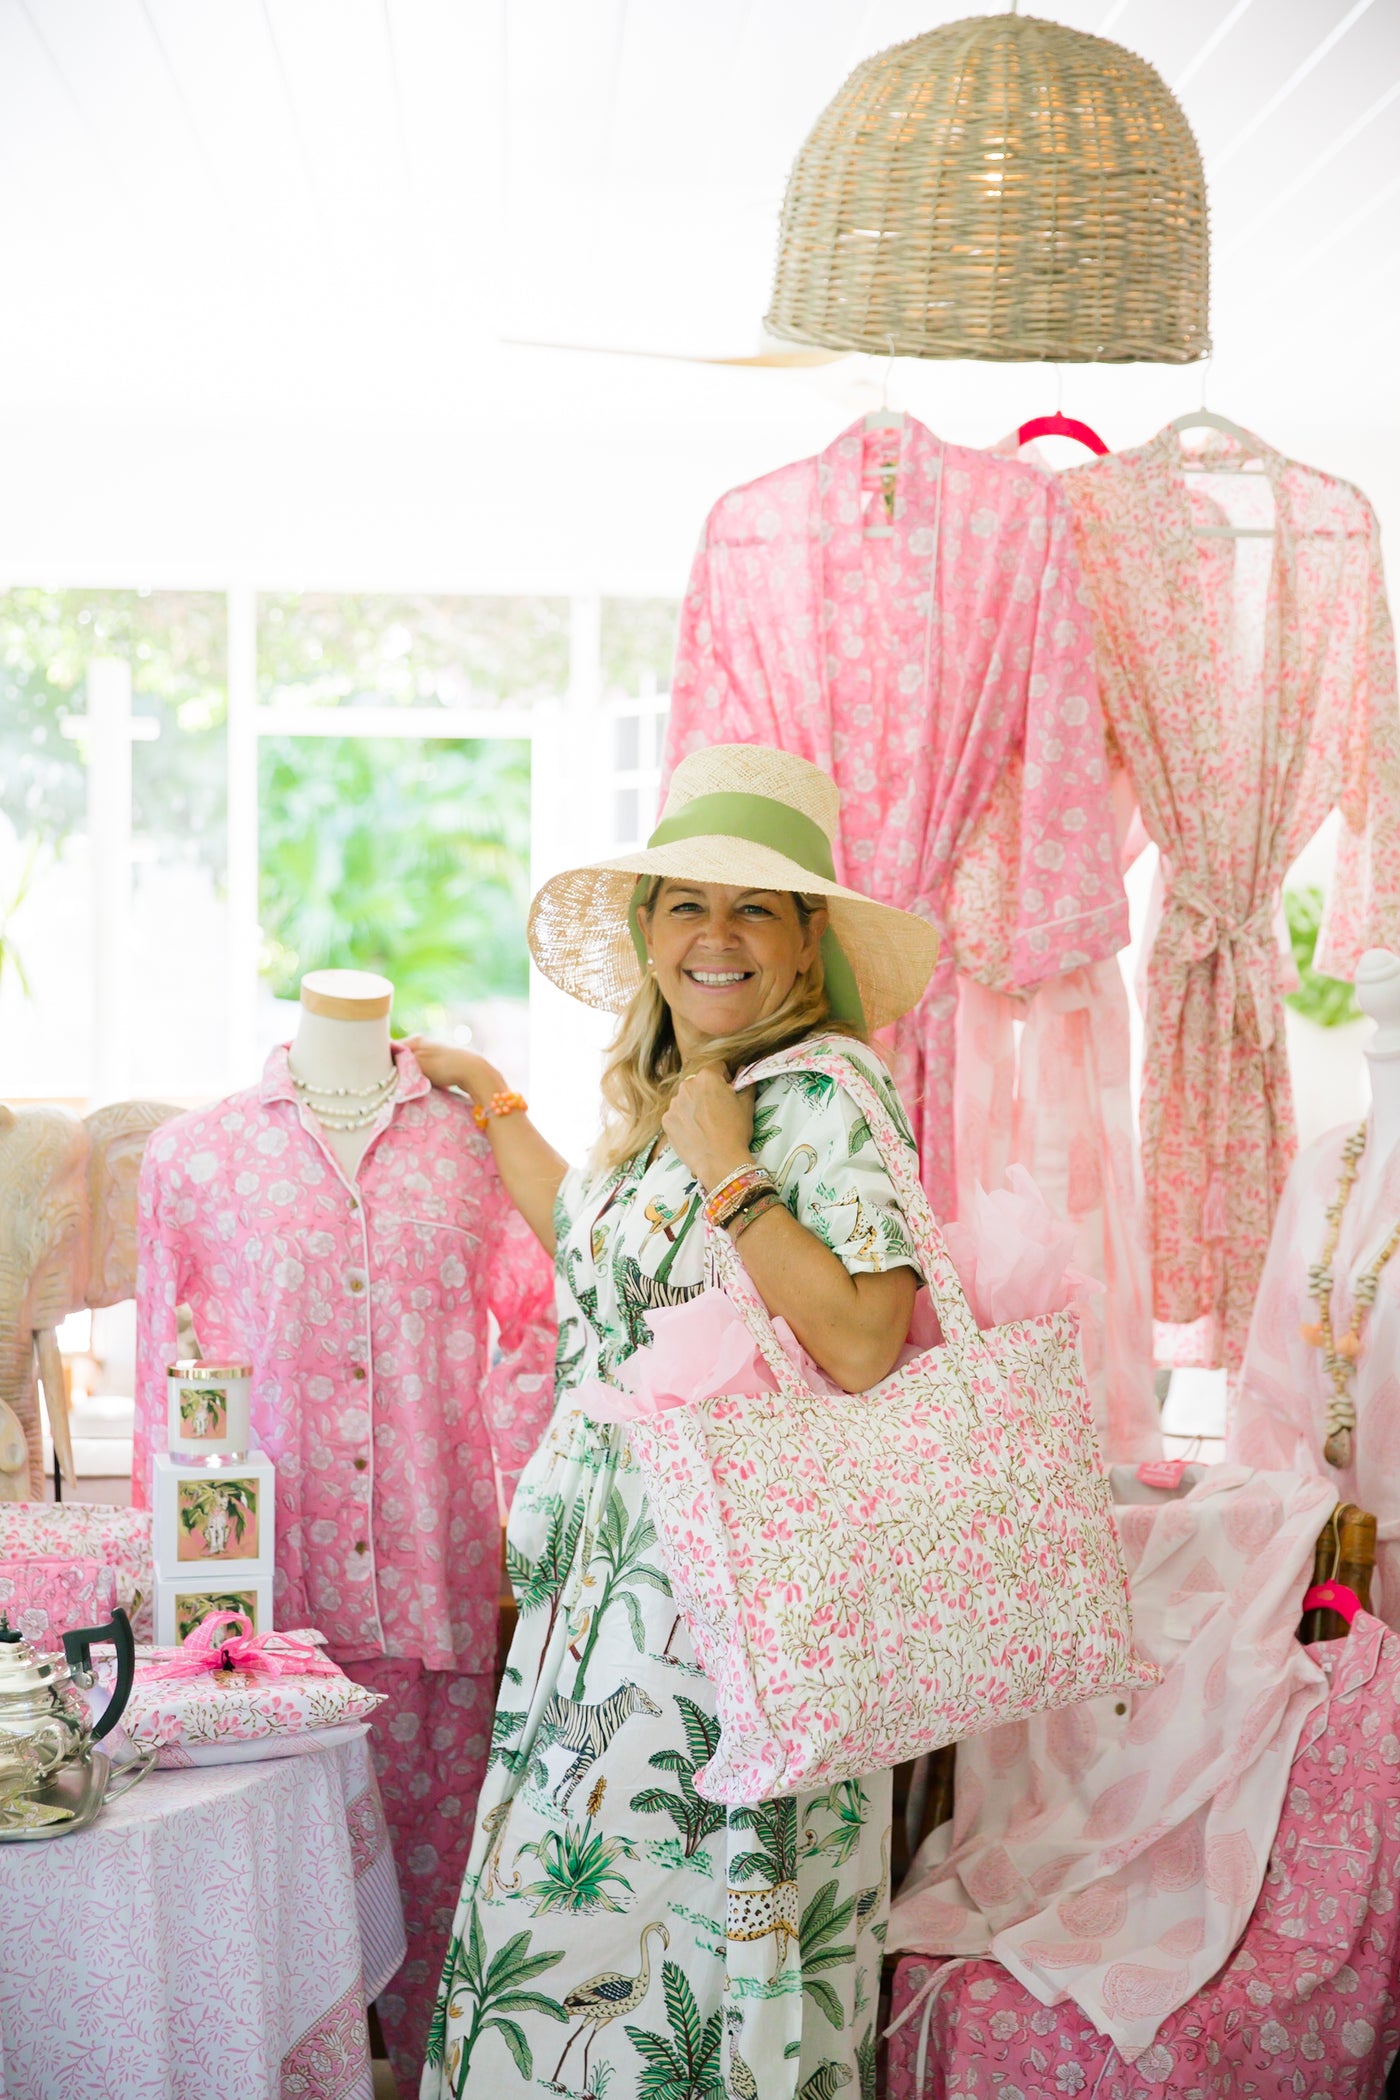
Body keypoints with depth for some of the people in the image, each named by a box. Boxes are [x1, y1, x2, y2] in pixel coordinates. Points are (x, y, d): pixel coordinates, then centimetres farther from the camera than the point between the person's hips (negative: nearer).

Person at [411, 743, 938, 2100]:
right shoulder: (659, 1095, 11)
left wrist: (724, 1170, -22)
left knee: (695, 1898, 2)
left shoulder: (829, 1096, -15)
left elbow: (860, 1346, -25)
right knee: (580, 1884, 14)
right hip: (618, 1568, 8)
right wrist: (489, 1100, 35)